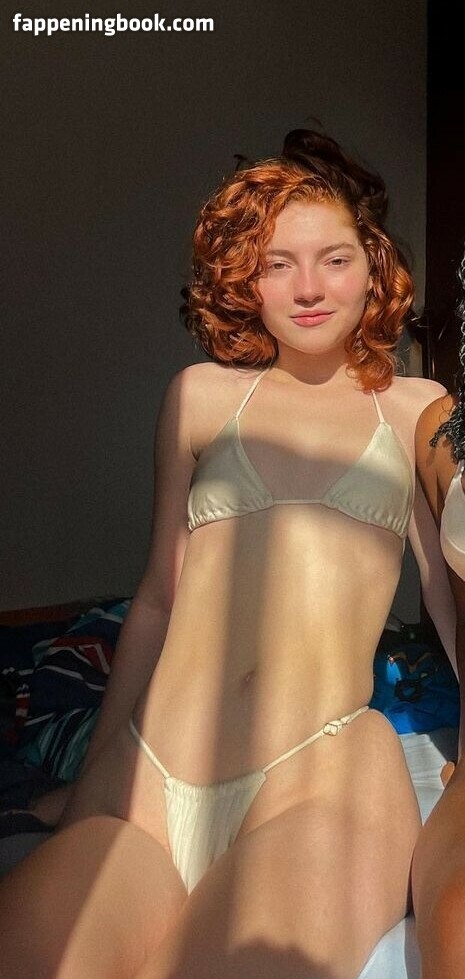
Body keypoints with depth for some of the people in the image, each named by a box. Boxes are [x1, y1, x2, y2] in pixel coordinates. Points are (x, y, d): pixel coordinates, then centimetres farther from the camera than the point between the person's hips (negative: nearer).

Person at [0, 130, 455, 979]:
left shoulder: (416, 409, 12)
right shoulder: (201, 396, 13)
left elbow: (449, 591, 18)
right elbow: (157, 598, 14)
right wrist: (94, 777, 14)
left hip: (322, 774, 0)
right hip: (144, 781, 2)